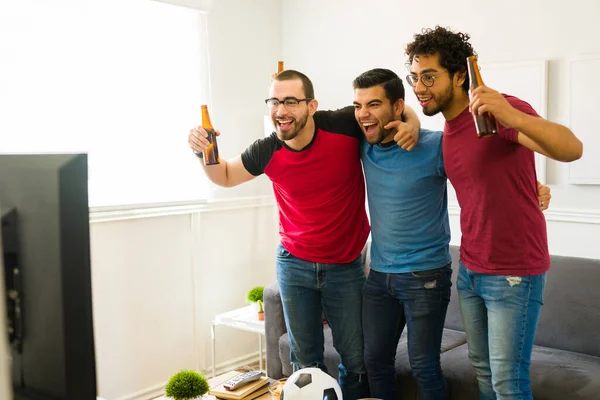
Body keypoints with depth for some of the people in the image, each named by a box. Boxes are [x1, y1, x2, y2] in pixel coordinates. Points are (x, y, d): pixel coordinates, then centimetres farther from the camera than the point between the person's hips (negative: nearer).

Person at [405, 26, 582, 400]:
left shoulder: (503, 110, -18)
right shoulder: (447, 131, 6)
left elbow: (572, 149, -33)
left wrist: (511, 116, -48)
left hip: (514, 273, -7)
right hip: (470, 270, 7)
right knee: (483, 370, 17)